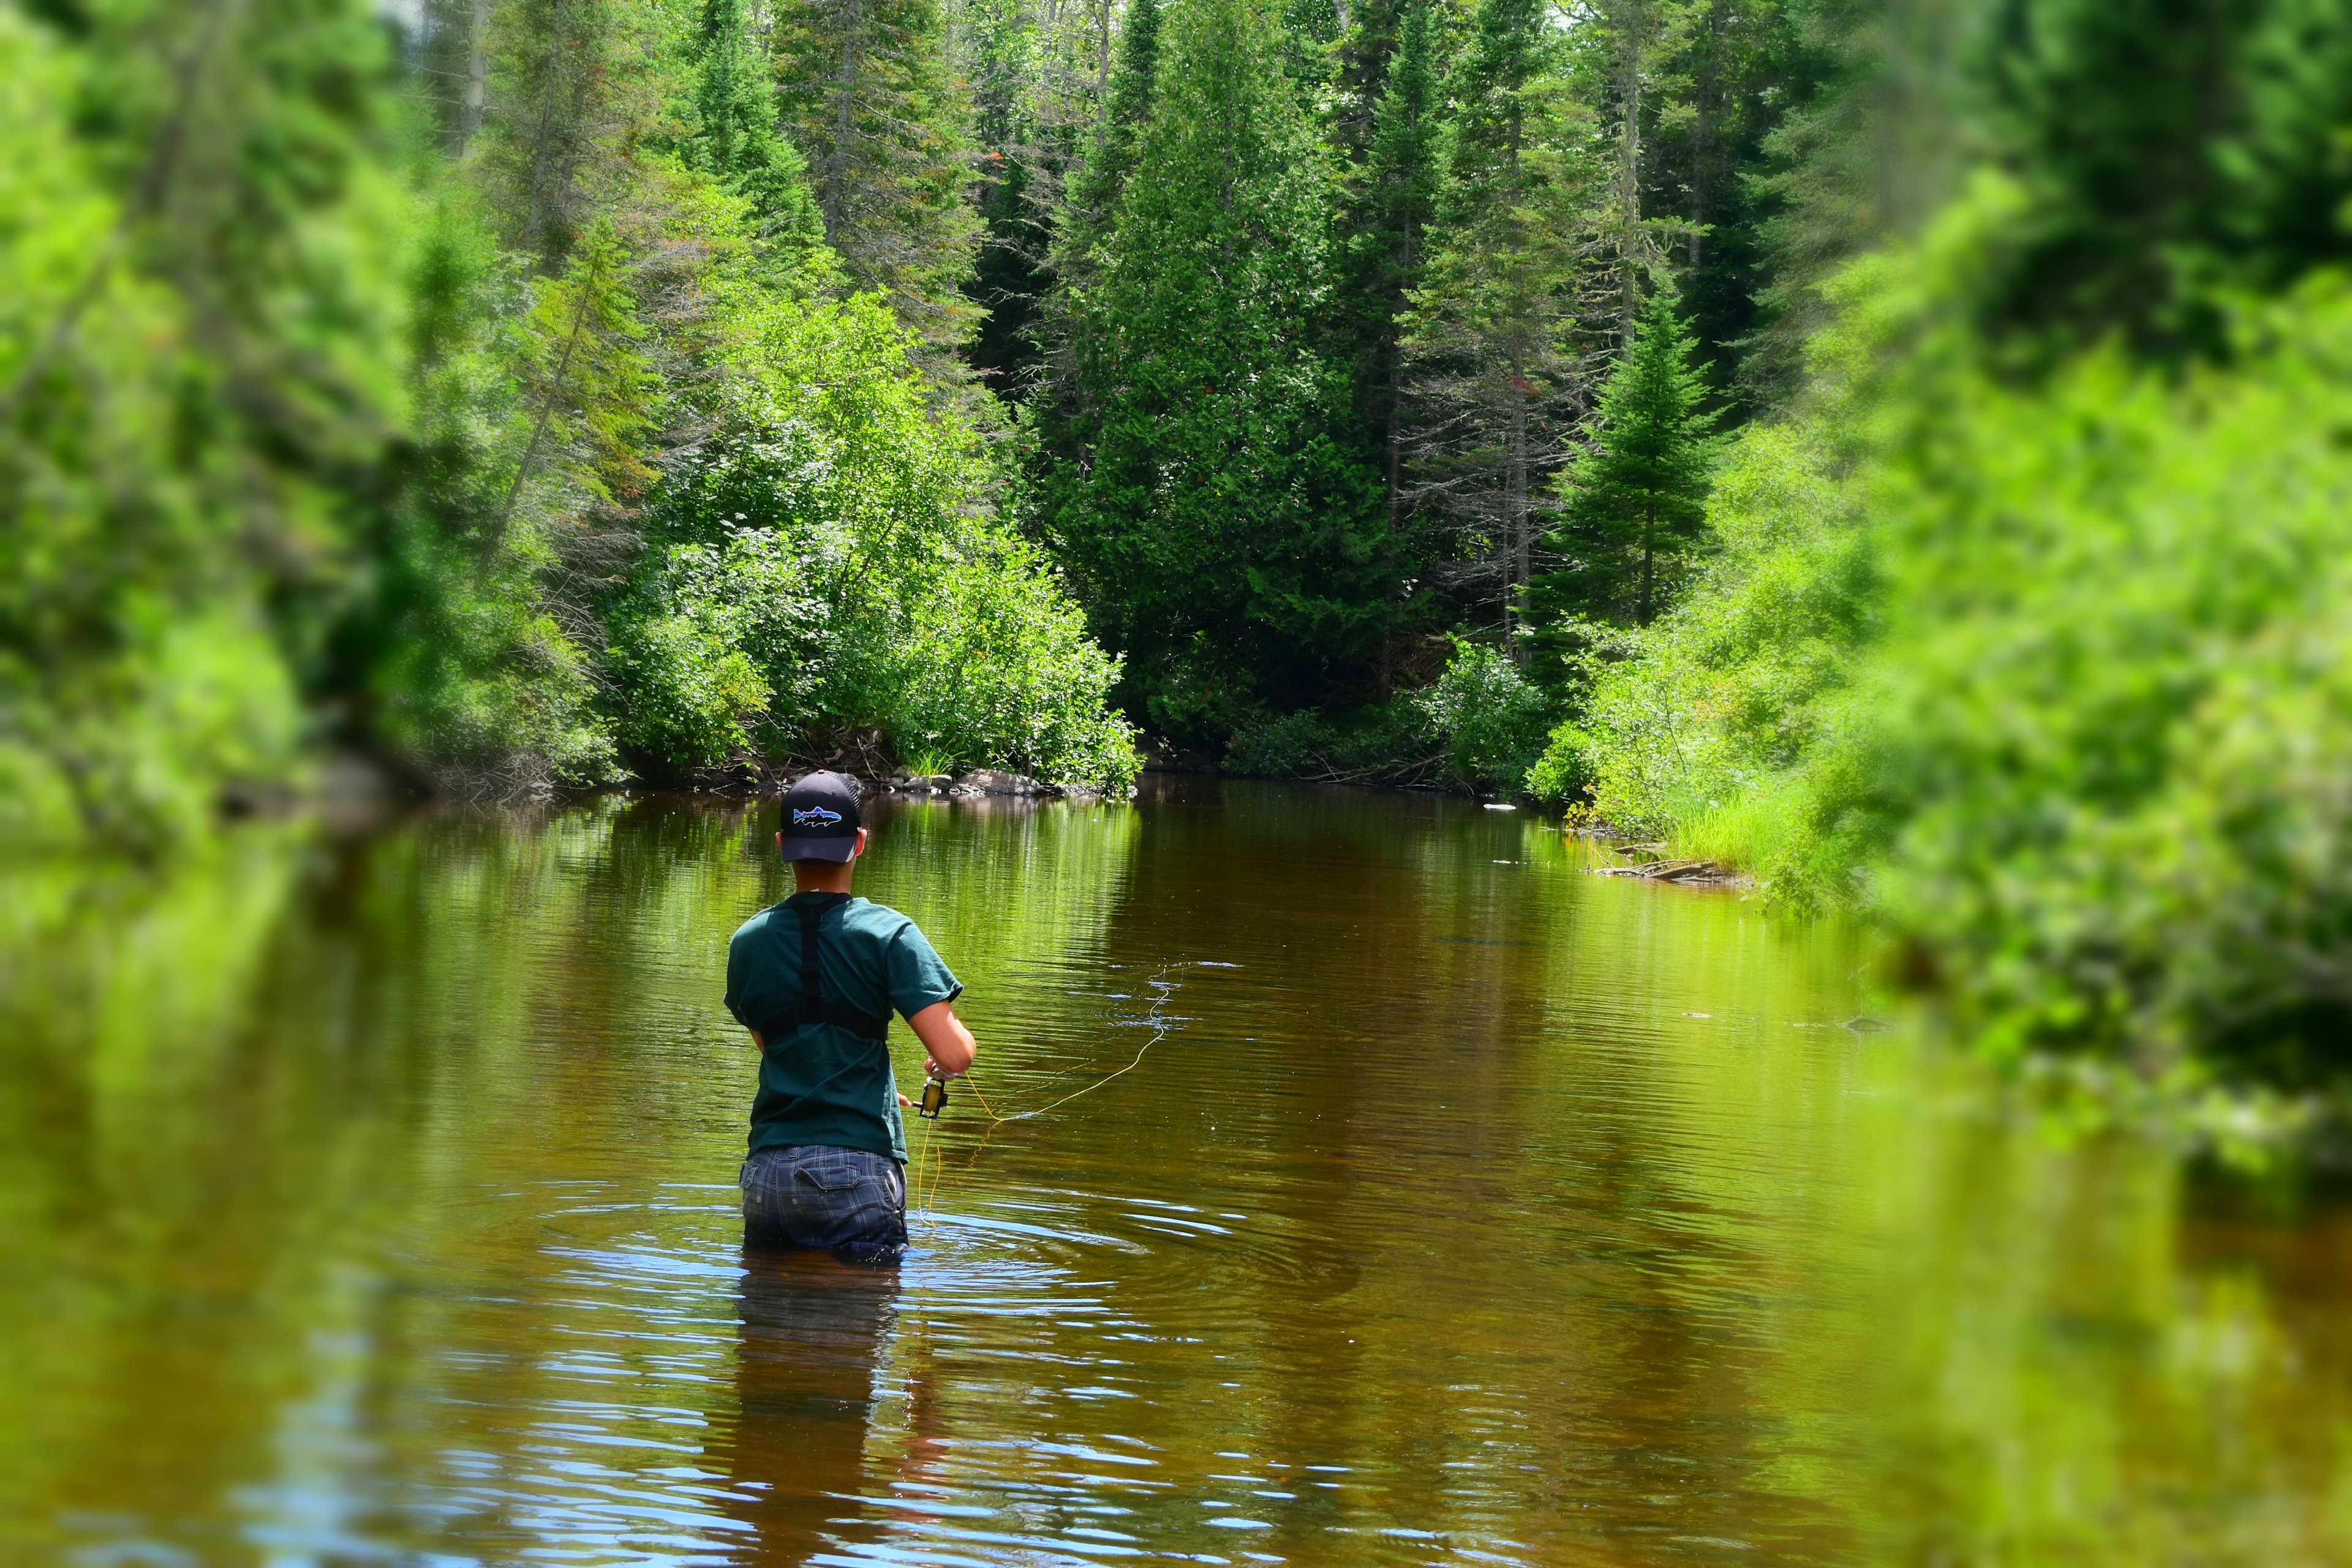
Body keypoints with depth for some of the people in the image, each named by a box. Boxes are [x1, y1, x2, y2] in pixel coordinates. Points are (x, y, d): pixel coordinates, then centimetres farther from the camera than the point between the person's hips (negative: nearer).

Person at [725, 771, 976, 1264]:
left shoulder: (747, 941, 7)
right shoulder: (888, 933, -7)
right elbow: (953, 1055, -12)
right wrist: (962, 1037, 13)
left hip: (767, 1168, 3)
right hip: (858, 1170, -3)